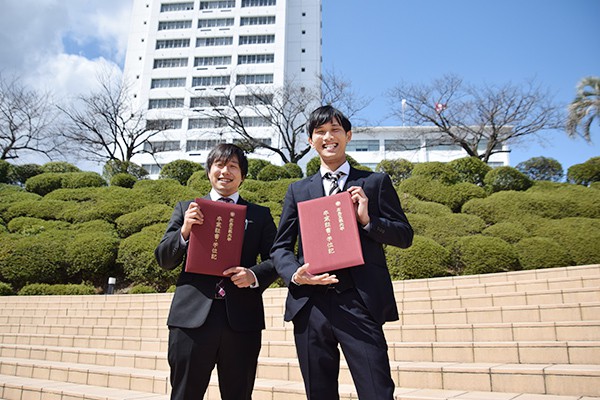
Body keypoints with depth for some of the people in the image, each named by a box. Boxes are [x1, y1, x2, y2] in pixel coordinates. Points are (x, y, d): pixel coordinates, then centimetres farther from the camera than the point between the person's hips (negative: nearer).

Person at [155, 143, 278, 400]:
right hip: (192, 316, 0)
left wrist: (254, 275, -15)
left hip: (242, 320, 0)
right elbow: (164, 260, 9)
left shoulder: (260, 215, 12)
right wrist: (184, 231, -10)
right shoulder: (186, 209, 13)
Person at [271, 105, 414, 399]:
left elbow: (404, 235, 8)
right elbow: (280, 247, 13)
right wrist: (294, 274, -8)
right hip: (310, 304, 3)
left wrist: (368, 220, -11)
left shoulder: (376, 183, 11)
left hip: (360, 302, -2)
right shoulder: (297, 191, 16)